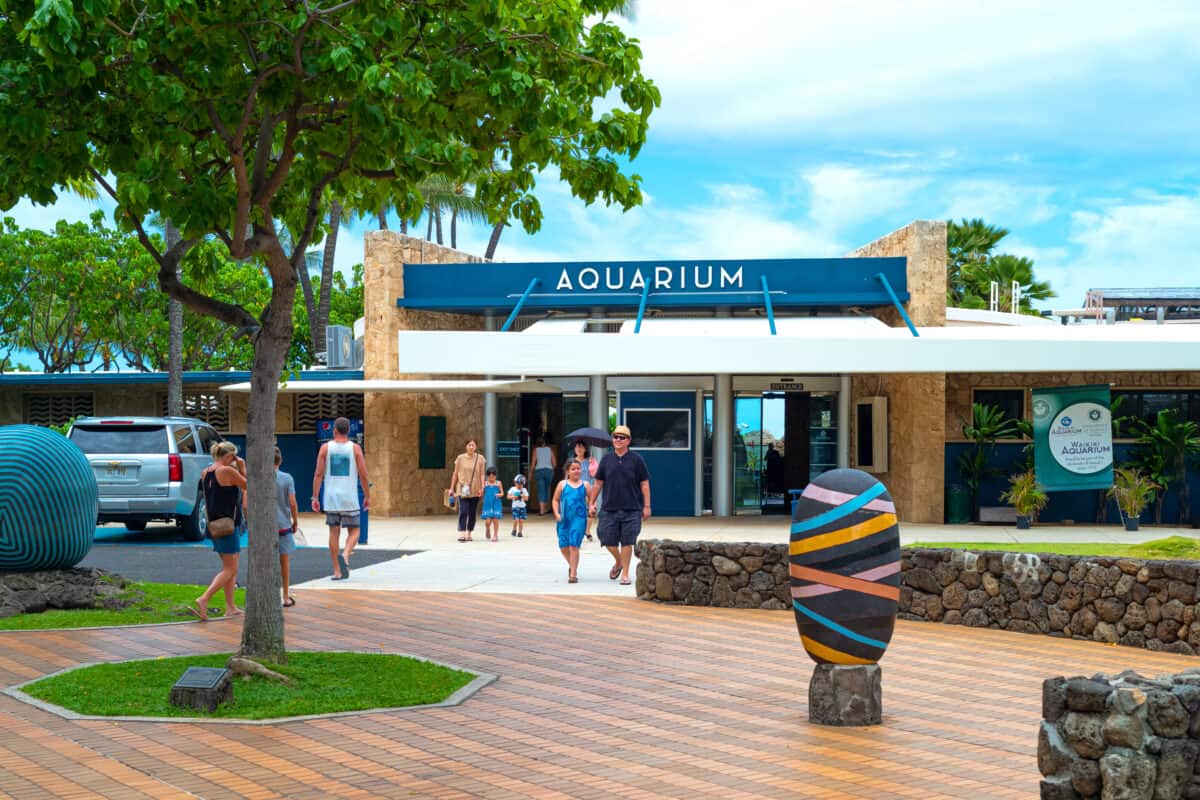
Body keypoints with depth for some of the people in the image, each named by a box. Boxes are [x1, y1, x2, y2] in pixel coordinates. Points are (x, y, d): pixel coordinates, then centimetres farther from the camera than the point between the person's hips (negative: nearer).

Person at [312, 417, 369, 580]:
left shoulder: (326, 448, 2)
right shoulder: (355, 448, -2)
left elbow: (318, 474, -2)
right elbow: (363, 475, -3)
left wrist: (315, 497, 3)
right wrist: (367, 496, 8)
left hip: (331, 498, 2)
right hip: (349, 498, -1)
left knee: (334, 533, 8)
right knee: (353, 531, 10)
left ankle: (337, 571, 7)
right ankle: (345, 555, -19)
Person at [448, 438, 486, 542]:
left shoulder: (480, 458, 4)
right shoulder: (460, 458, 2)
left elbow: (482, 474, 3)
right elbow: (455, 473, 8)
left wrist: (482, 487, -10)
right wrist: (452, 488, 8)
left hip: (475, 490, 2)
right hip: (462, 489, -2)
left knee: (473, 513, 6)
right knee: (463, 511, -13)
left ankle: (469, 533, 17)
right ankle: (461, 534, -15)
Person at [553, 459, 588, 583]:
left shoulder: (584, 485, 4)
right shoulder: (563, 484, 5)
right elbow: (556, 500, 10)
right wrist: (557, 513, -2)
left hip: (579, 518, -2)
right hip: (564, 519, 2)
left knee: (574, 545, -10)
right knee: (563, 546, 7)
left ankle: (573, 574, -4)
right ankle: (572, 566, 35)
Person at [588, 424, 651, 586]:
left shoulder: (636, 460, 0)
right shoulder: (606, 459, 8)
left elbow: (645, 484, 1)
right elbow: (598, 483, 13)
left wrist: (646, 506, -4)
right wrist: (591, 502, 8)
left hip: (631, 510, -2)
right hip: (609, 509, 2)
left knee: (627, 542, -1)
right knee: (608, 539, 1)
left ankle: (625, 573, 9)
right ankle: (618, 562, 29)